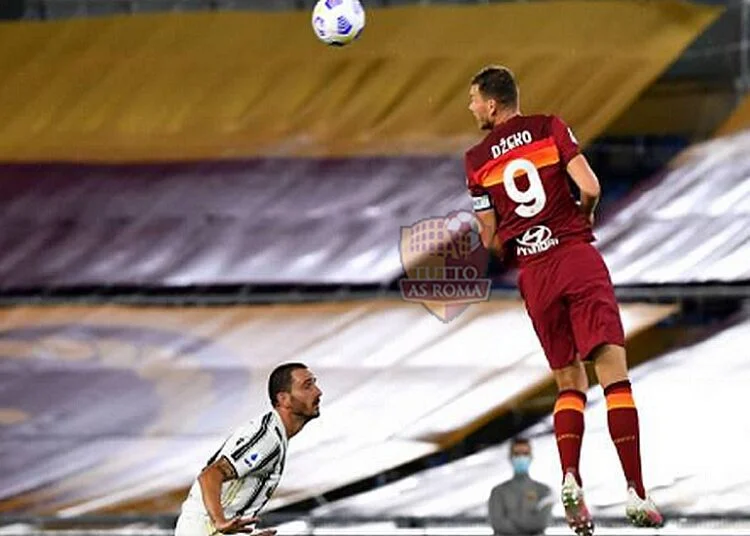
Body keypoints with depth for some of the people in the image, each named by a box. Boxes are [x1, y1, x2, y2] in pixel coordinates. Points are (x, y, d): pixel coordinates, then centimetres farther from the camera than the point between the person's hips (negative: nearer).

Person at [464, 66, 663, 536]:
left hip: (533, 272, 3)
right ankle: (636, 492, -16)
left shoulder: (477, 160, 9)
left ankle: (571, 479, -8)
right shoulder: (550, 128, 3)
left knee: (569, 384, 14)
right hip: (578, 257, -2)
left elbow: (491, 240, 12)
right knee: (613, 372, -6)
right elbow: (590, 188, -7)